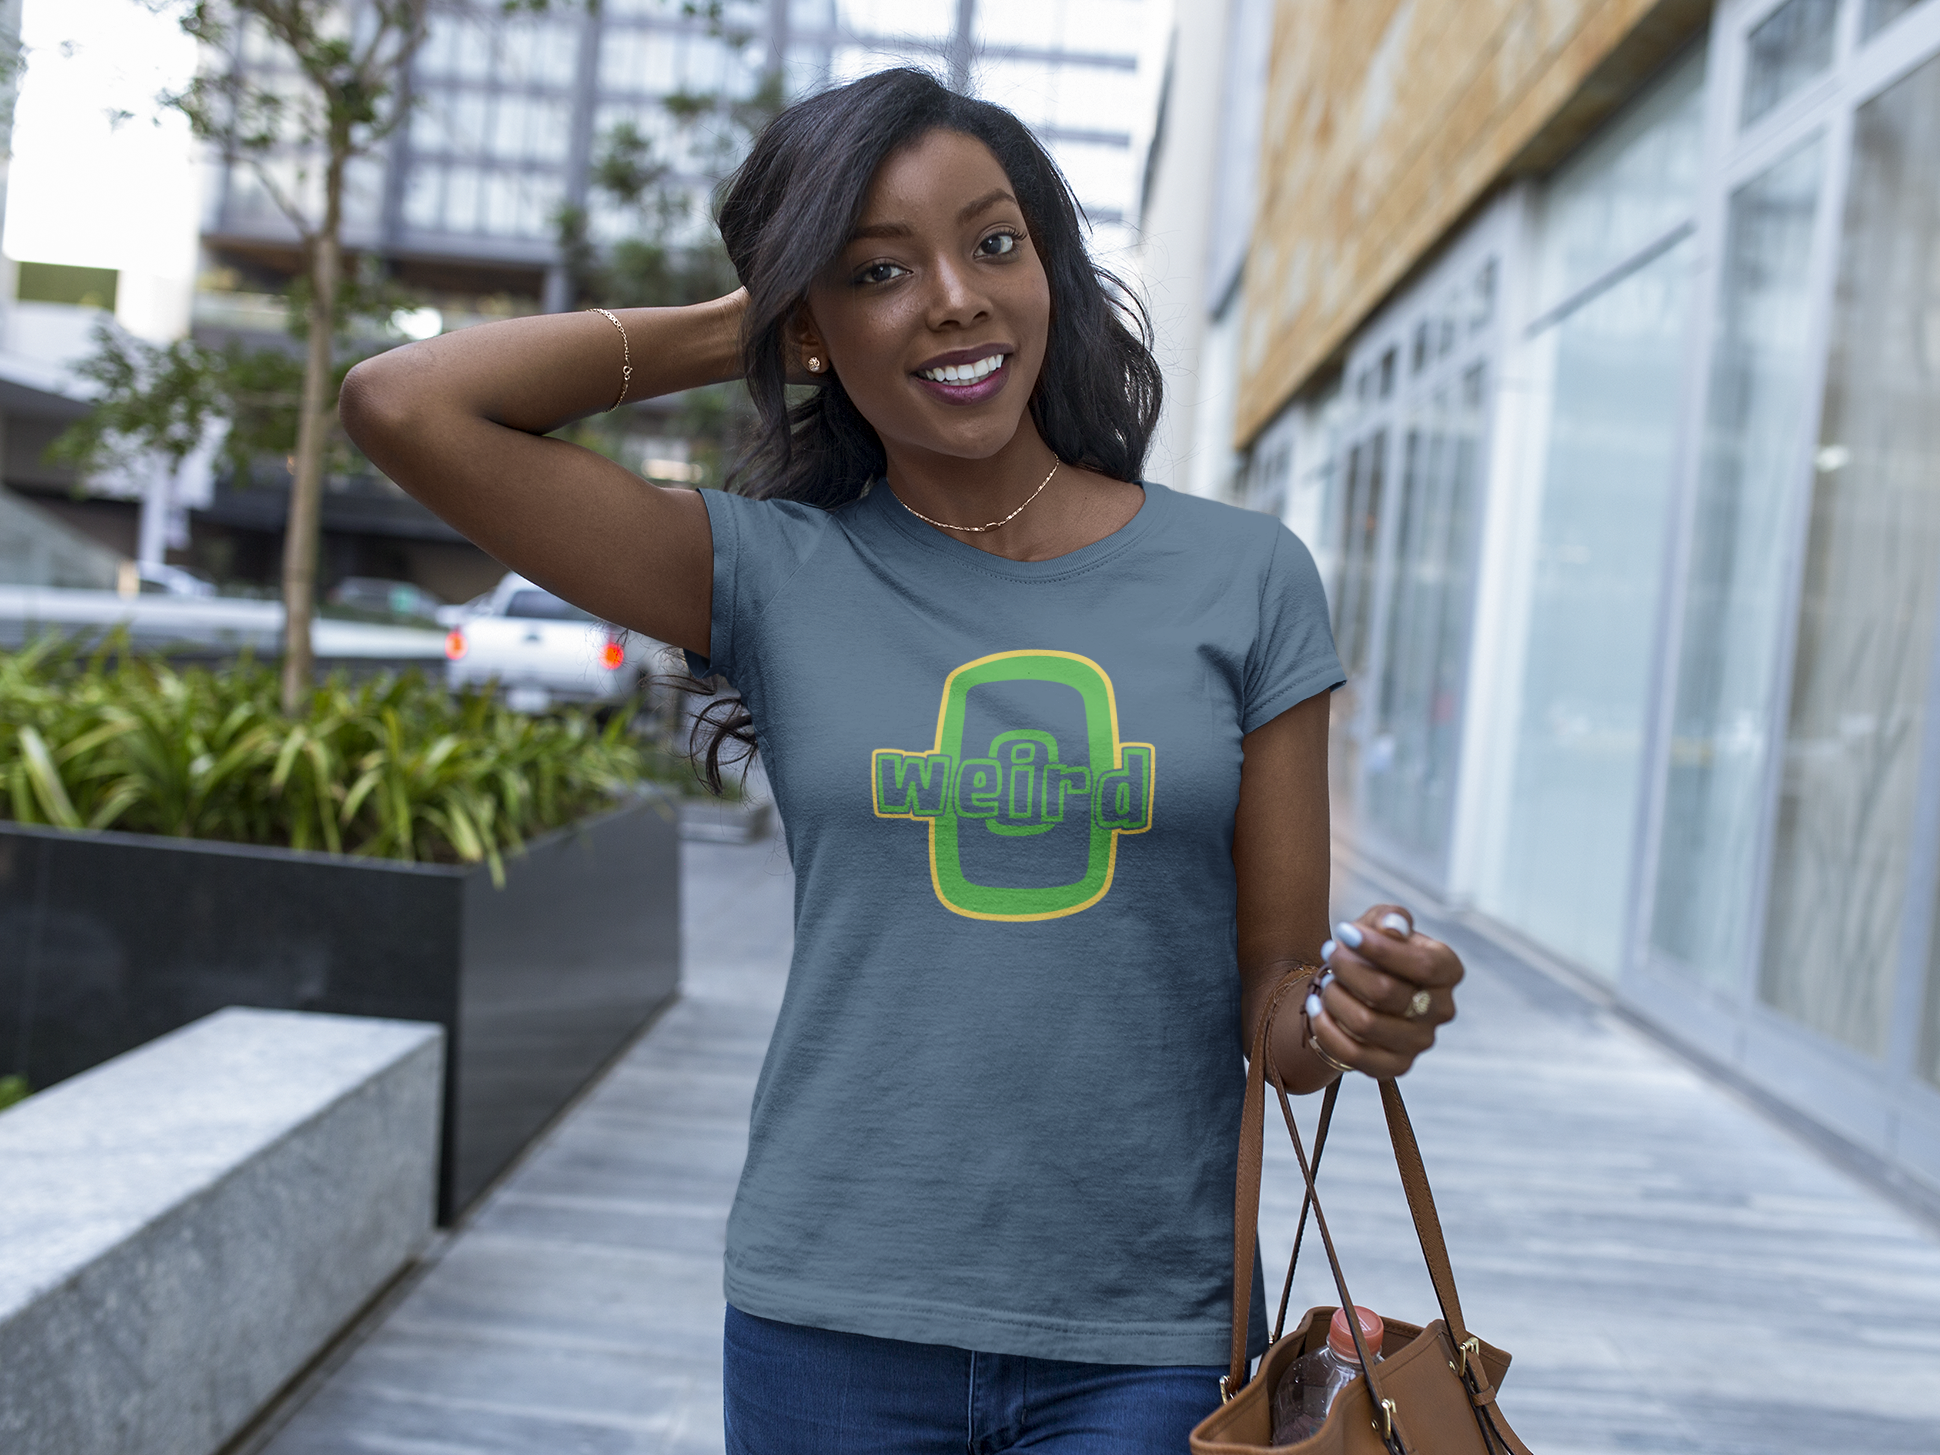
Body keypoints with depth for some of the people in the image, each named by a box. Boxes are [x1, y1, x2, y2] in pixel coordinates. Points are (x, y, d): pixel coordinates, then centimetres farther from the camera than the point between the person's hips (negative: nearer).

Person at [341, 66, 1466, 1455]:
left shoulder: (1246, 578, -2)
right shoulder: (779, 575, -3)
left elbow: (1278, 998, 2)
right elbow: (404, 404, -11)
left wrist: (1350, 1017, -21)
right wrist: (735, 332, -2)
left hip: (1144, 1339, 0)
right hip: (833, 1320, 1)